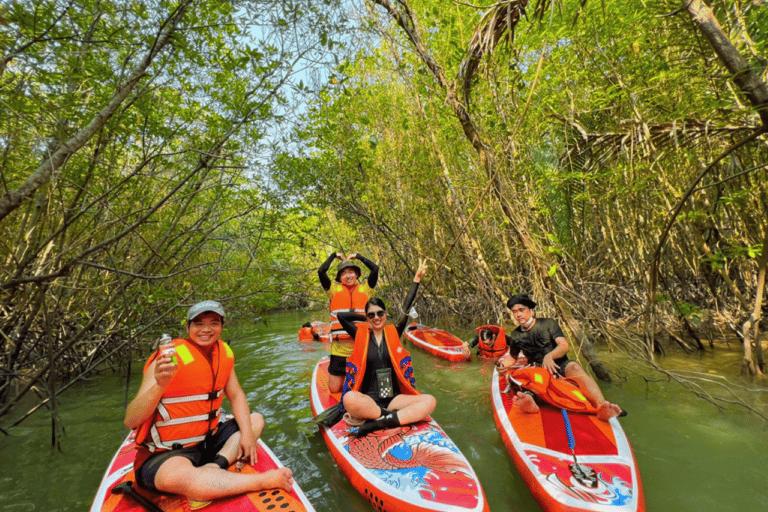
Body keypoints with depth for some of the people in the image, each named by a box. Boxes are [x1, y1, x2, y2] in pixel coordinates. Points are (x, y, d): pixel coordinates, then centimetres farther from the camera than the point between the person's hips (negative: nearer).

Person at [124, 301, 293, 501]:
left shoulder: (224, 352, 0)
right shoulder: (170, 359, -19)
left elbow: (236, 395, 7)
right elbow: (130, 421, -22)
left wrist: (247, 433, -6)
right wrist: (159, 386, -40)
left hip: (208, 440, 8)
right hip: (166, 455, -7)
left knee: (256, 419, 8)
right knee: (178, 475, -39)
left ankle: (214, 467, -17)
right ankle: (265, 480, -27)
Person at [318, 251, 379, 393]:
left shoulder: (365, 289, 7)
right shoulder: (334, 289, 6)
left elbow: (375, 268, -1)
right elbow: (321, 271, -4)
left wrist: (357, 256, 11)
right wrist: (334, 255, 10)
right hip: (340, 347, 0)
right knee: (335, 388, 7)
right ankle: (336, 374, 36)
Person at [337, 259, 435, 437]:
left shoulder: (393, 333, 9)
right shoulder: (361, 335, 6)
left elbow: (406, 309, 4)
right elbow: (341, 316, -1)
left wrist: (416, 279, 4)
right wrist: (364, 317, 11)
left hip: (394, 398, 3)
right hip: (368, 400, -2)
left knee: (429, 401, -23)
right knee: (349, 399, -36)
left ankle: (378, 423, -30)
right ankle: (396, 417, -22)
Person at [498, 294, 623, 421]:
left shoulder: (548, 324, 0)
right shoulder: (515, 336, 8)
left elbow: (564, 346, -10)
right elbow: (512, 357, 22)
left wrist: (549, 356, -31)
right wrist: (504, 363, -3)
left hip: (560, 365, -1)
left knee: (575, 368, -35)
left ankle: (601, 406, -57)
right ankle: (529, 399, -66)